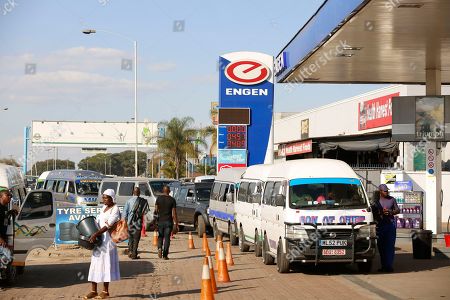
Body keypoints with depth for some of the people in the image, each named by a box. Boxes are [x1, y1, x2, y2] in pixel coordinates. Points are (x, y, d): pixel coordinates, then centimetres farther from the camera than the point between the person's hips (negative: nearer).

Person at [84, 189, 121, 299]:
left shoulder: (115, 209, -8)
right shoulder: (103, 208, 16)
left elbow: (108, 225, -18)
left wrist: (96, 234, -25)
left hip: (108, 239, -7)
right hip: (98, 239, 8)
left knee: (106, 262, -4)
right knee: (95, 262, 4)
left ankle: (105, 291, 3)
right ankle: (94, 291, 7)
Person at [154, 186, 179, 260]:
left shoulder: (159, 198, 0)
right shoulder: (172, 200, -3)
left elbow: (156, 210, 1)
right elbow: (174, 213, -5)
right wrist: (176, 224, -1)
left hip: (160, 221, 1)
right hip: (168, 221, -1)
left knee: (160, 236, 14)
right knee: (167, 238, 4)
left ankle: (160, 248, -13)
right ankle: (165, 255, 1)